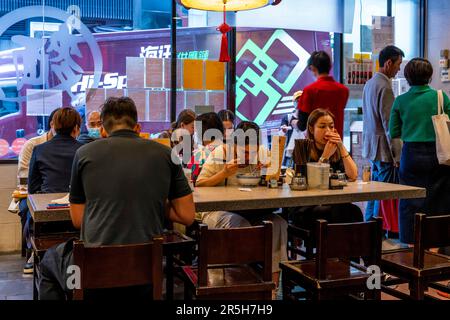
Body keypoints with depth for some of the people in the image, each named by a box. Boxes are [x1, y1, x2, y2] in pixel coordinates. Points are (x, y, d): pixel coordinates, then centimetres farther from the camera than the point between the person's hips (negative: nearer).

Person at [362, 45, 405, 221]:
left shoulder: (370, 83, 13)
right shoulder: (384, 87, -17)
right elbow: (388, 124, -20)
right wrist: (397, 154, -17)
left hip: (371, 145, 10)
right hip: (383, 147, -10)